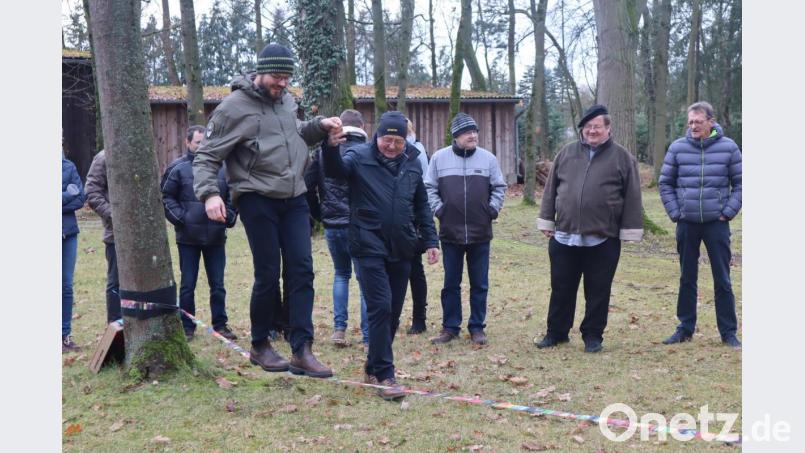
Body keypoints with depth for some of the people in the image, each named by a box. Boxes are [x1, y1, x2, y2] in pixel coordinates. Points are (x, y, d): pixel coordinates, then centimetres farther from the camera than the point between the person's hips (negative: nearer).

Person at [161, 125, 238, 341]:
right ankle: (187, 327, 17)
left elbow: (231, 196, 13)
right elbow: (166, 197, -1)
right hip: (188, 237, -2)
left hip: (216, 236, 2)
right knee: (187, 285, 7)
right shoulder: (178, 168, -3)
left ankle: (220, 324, 20)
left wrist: (229, 216, 0)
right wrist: (181, 218, -11)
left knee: (218, 284, 9)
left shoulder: (221, 167, 3)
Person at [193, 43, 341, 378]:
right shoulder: (234, 107, -9)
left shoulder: (285, 99, 12)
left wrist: (319, 126, 8)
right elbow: (207, 156, -7)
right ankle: (260, 346, 20)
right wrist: (209, 193, -23)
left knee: (302, 270, -1)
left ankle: (302, 350, 3)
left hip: (294, 199, 6)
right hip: (258, 200, -6)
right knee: (268, 274, -1)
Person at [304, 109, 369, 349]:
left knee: (341, 274, 21)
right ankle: (369, 337, 4)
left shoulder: (323, 152, 4)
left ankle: (339, 328, 11)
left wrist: (320, 214, 15)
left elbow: (307, 186, 4)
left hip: (332, 225, 3)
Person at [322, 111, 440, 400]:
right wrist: (330, 147, -42)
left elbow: (422, 205, 16)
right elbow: (334, 170, -22)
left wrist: (431, 240, 13)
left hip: (401, 249, 5)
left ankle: (374, 367, 28)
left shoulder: (412, 163, 9)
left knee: (393, 311, 11)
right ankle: (384, 376, -4)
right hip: (370, 247, -5)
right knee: (380, 308, -11)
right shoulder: (360, 157, -3)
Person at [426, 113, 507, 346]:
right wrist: (438, 209, -7)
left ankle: (477, 327, 19)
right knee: (451, 283, 8)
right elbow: (430, 187, 4)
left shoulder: (488, 158, 3)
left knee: (480, 284, 7)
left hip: (480, 233, 1)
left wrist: (493, 209, -4)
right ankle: (450, 327, 20)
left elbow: (499, 187, 8)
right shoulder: (440, 157, 1)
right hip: (450, 233, 0)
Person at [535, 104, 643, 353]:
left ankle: (593, 336, 20)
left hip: (603, 241, -2)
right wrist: (547, 221, 8)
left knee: (597, 292, 7)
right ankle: (556, 332, 24)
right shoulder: (566, 153, 9)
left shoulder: (622, 158, 2)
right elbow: (551, 190, 11)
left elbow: (632, 198, 0)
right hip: (564, 237, 3)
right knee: (561, 289, 11)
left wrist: (630, 232, -4)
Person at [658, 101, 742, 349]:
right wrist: (675, 213, -1)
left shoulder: (728, 147, -2)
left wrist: (728, 212, -5)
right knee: (687, 279, 10)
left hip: (717, 223, -1)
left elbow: (739, 183, 3)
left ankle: (729, 332, 13)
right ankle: (685, 328, 21)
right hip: (687, 224, 2)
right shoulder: (677, 147, 0)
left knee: (722, 280, 4)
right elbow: (665, 183, 6)